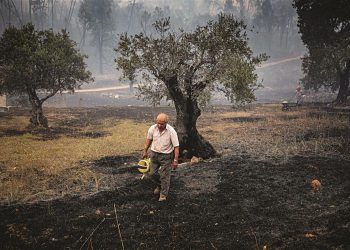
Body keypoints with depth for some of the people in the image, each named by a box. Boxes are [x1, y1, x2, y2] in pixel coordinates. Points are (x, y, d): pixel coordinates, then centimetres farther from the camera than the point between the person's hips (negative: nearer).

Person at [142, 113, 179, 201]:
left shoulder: (171, 131, -21)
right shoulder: (152, 129, -10)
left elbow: (176, 146, -17)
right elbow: (149, 139, 10)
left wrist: (175, 160, -18)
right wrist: (145, 151, 18)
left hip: (166, 156, -4)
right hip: (154, 154, 4)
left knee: (164, 176, 1)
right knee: (152, 174, 10)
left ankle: (163, 194, 19)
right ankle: (159, 185, 40)